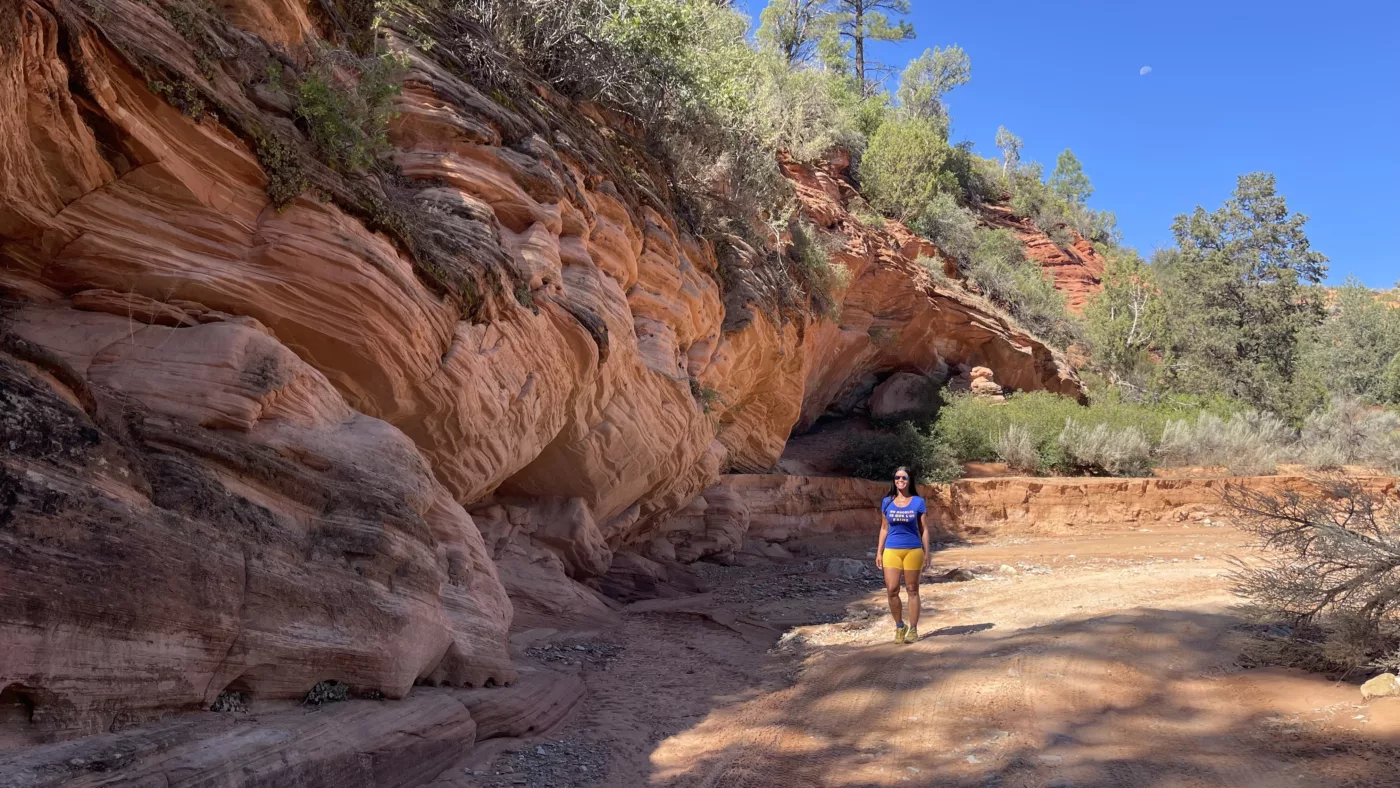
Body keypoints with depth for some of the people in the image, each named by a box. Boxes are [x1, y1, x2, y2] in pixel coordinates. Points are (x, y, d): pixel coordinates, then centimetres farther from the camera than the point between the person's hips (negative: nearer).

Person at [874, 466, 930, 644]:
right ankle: (899, 626, 14)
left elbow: (923, 529, 3)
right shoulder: (887, 502, 5)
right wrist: (879, 551, 7)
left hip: (913, 550, -1)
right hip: (892, 550, 2)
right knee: (892, 590, -5)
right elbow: (884, 528, 10)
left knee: (912, 590, 6)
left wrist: (927, 552, 1)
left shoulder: (918, 502, 0)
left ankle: (913, 629, 15)